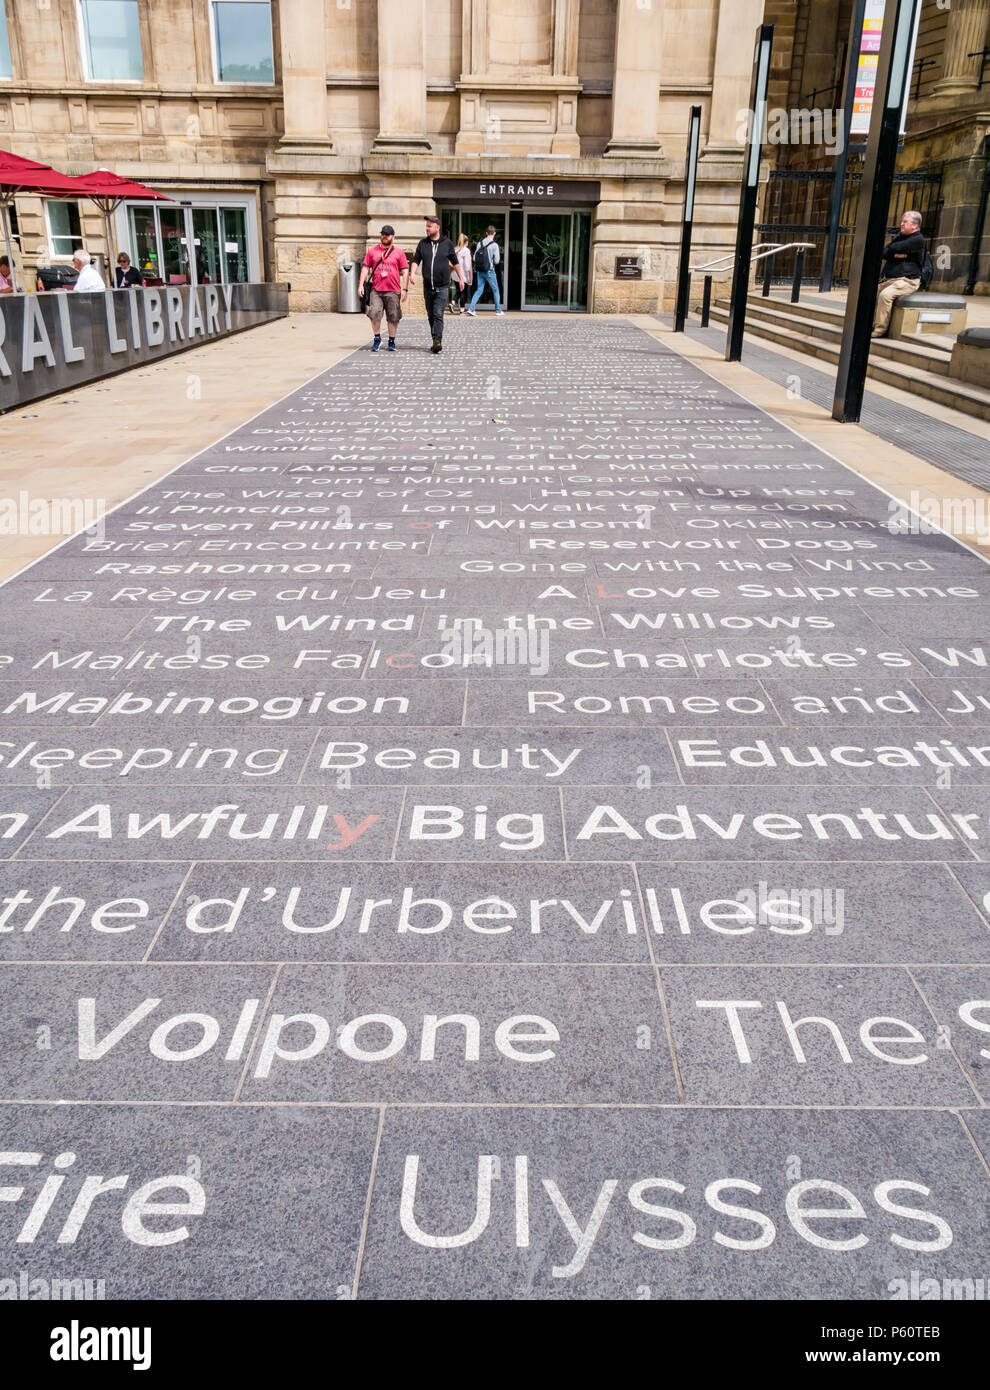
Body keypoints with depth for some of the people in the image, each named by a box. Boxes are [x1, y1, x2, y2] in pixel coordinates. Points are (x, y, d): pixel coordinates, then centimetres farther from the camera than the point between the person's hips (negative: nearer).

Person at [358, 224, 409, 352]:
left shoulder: (399, 252, 7)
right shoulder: (373, 250, 11)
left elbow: (405, 271, 5)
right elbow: (365, 268, 12)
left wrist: (404, 289, -2)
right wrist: (361, 284, 2)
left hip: (393, 291, -1)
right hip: (376, 290, 1)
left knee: (393, 317, 2)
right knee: (374, 314, -11)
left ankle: (391, 341, 15)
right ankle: (377, 339, 6)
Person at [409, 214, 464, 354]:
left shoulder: (447, 243, 2)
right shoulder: (423, 243, 8)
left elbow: (455, 262, 12)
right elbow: (416, 260, 5)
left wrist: (461, 278, 14)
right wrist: (412, 273, -14)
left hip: (442, 286, -4)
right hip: (428, 287, 4)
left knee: (438, 314, -15)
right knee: (431, 315, 9)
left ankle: (437, 341, -19)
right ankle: (437, 341, 19)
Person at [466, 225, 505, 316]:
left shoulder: (479, 243, 5)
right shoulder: (494, 245, -9)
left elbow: (474, 258, 5)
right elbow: (496, 261, -10)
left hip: (479, 271, 4)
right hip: (489, 271, -4)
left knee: (479, 290, 8)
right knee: (495, 290, 10)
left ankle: (471, 308, -4)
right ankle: (498, 310, 15)